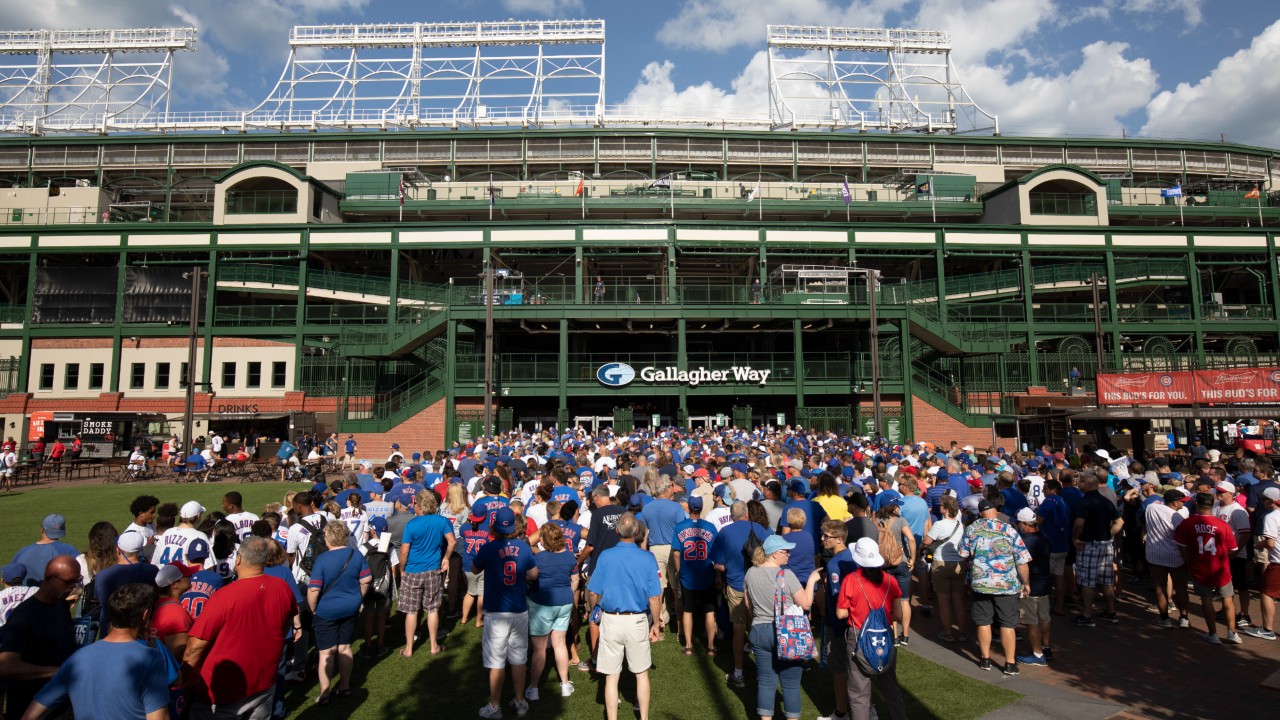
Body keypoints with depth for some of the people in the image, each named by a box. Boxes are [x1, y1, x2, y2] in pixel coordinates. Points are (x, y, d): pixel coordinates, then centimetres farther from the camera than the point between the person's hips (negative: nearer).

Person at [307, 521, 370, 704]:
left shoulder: (322, 559, -19)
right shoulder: (356, 554, -7)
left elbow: (313, 589, -20)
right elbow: (366, 580, -1)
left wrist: (313, 609, -3)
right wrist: (357, 598, 14)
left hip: (326, 612, -4)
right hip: (350, 610, 4)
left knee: (326, 653, 8)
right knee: (344, 648, 16)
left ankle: (324, 694, 14)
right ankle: (345, 686, 26)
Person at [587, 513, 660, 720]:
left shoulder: (605, 556, -8)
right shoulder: (647, 558, -9)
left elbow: (594, 593, -3)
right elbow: (654, 597, -7)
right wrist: (655, 624, 6)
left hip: (611, 620, 0)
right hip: (637, 620, 1)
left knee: (611, 675, 11)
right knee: (641, 673, 18)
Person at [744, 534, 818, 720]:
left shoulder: (751, 573, -1)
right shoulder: (786, 575, -18)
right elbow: (806, 604, -13)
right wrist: (811, 580, -1)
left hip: (759, 632, 5)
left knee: (765, 682, 13)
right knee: (790, 684, 11)